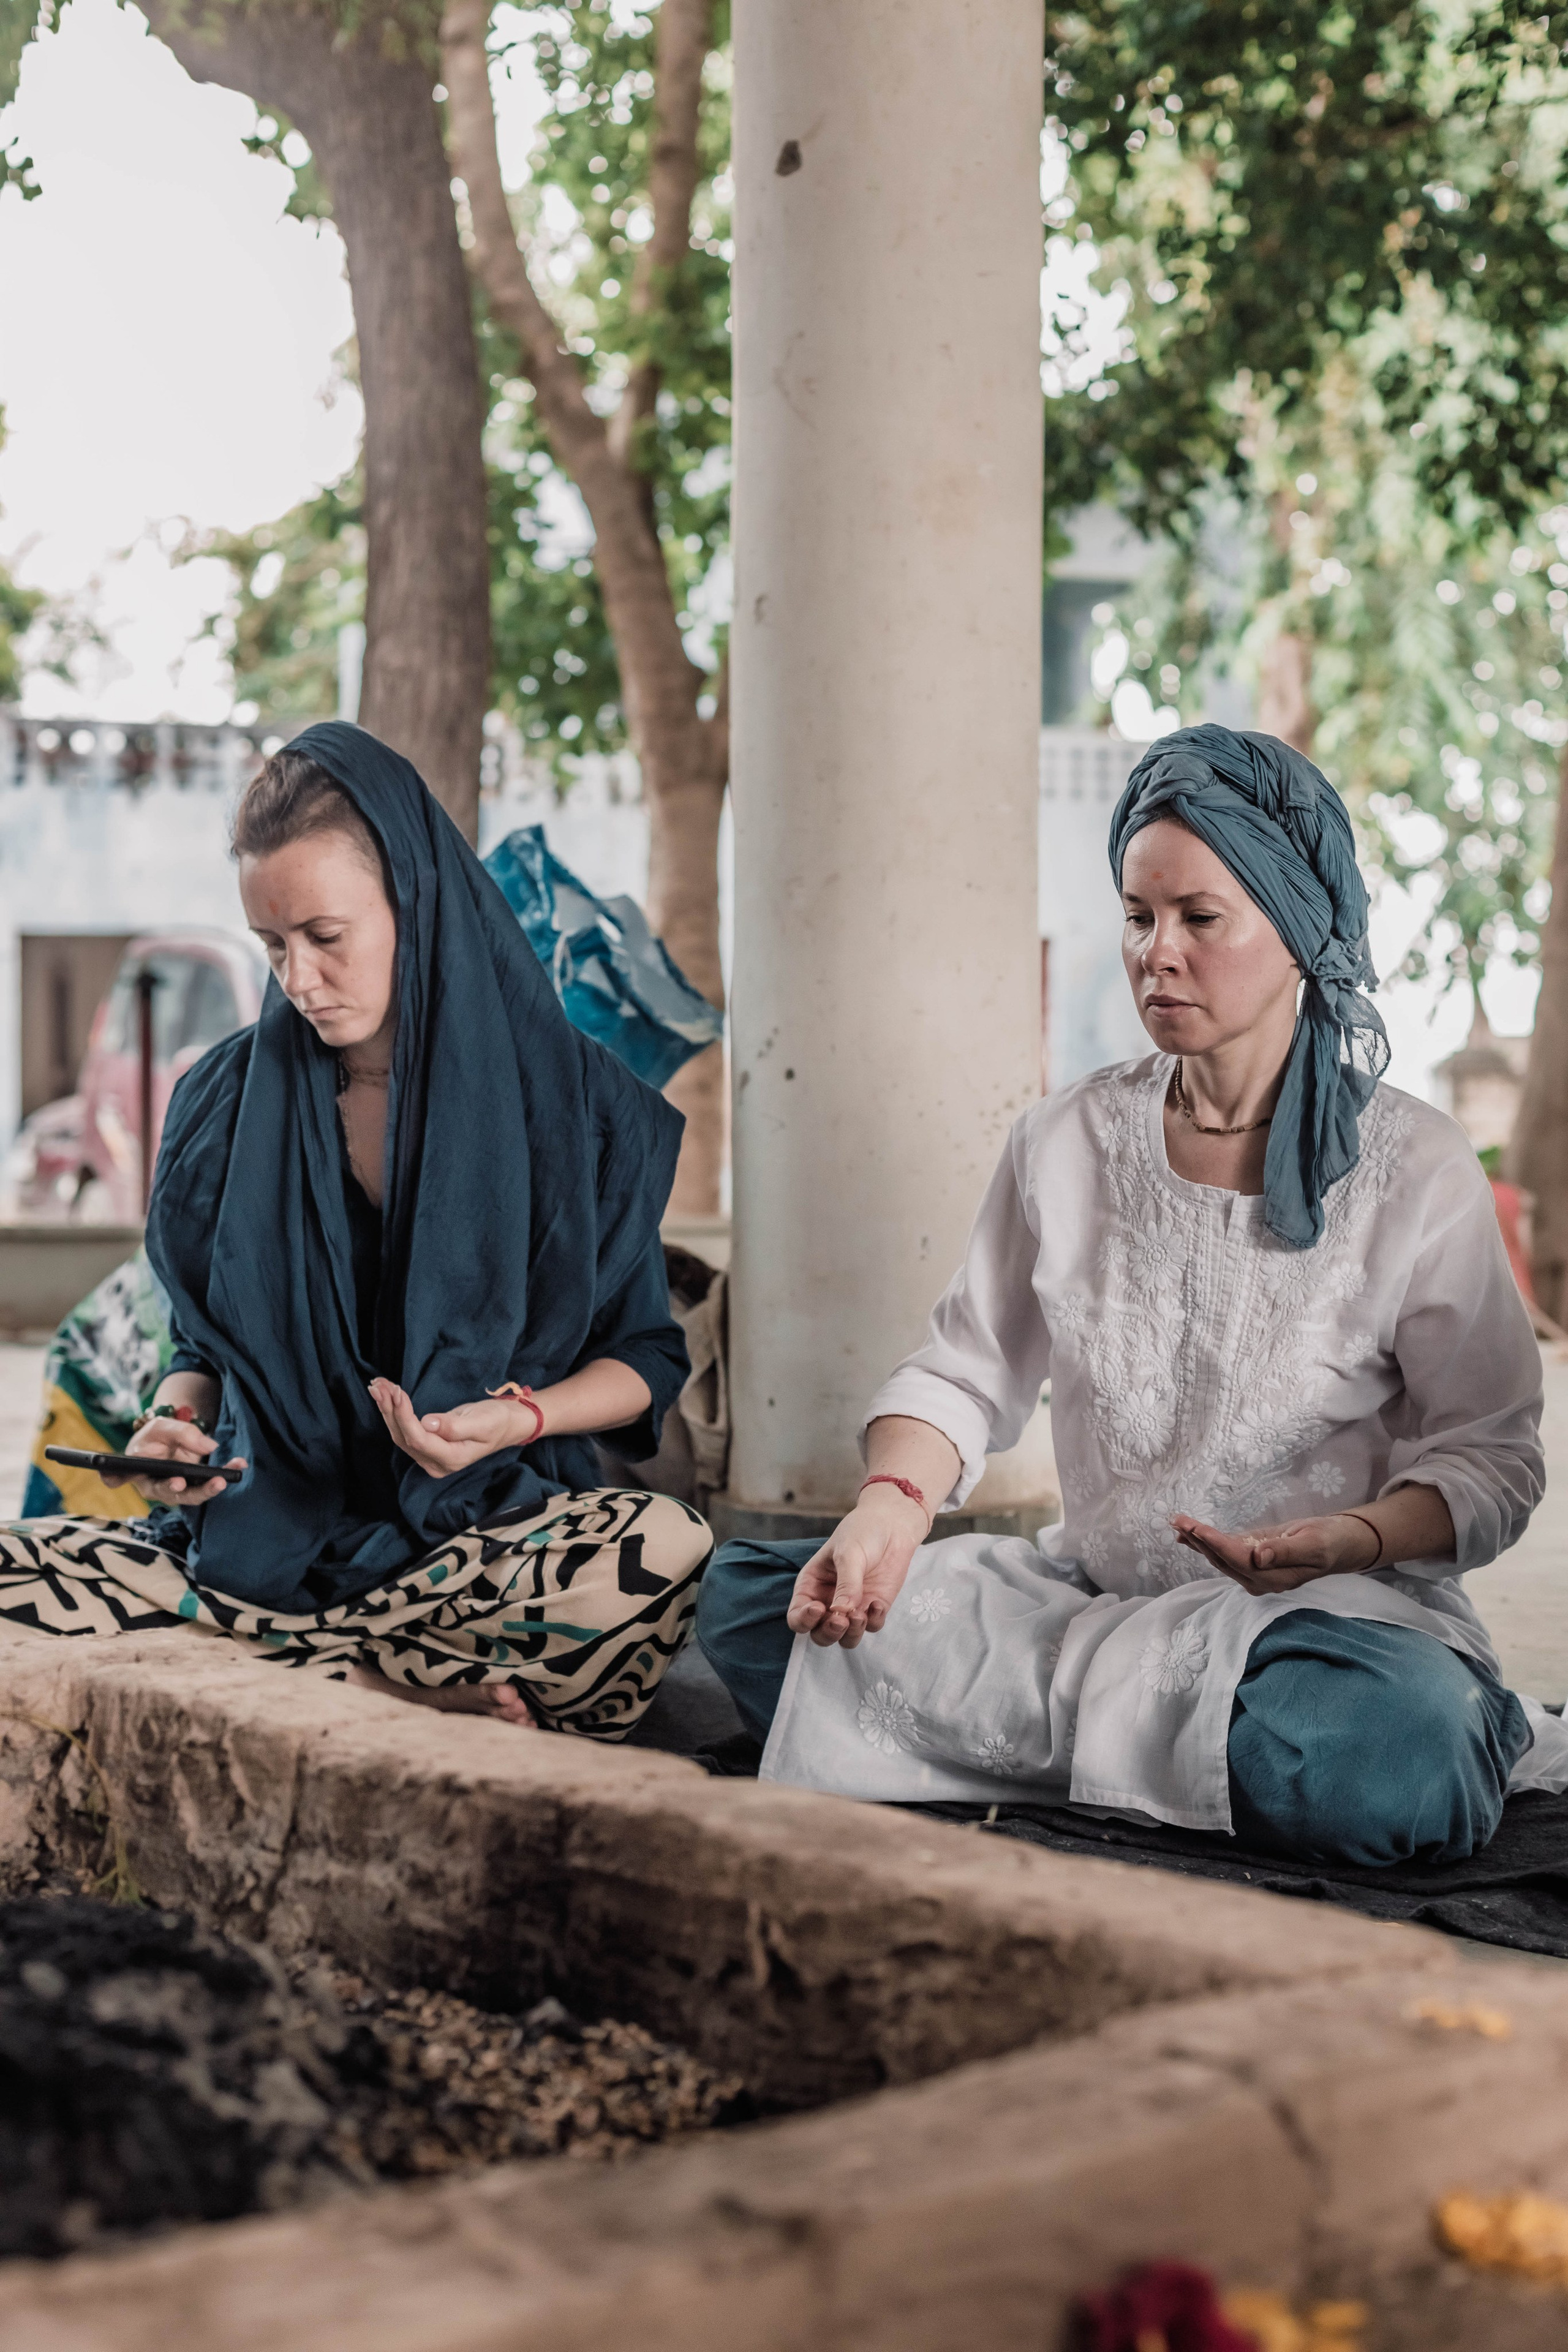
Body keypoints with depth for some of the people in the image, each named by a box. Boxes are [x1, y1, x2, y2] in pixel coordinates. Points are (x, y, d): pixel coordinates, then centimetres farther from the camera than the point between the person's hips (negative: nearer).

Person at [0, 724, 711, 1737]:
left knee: (671, 1549, -36)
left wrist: (521, 1415, -14)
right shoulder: (228, 1102, 7)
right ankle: (417, 1679, -25)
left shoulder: (571, 1098, 0)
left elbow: (648, 1357, 6)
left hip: (490, 1522, -3)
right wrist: (178, 1421, -5)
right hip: (268, 1527, 3)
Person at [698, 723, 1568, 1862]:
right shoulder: (1066, 1140, 6)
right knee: (749, 1592, -15)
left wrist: (1343, 1541, -21)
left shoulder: (1417, 1169, -3)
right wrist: (893, 1504, -16)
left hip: (1335, 1607, -5)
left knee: (1377, 1770, -41)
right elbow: (966, 1371, 6)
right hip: (1094, 1589, 5)